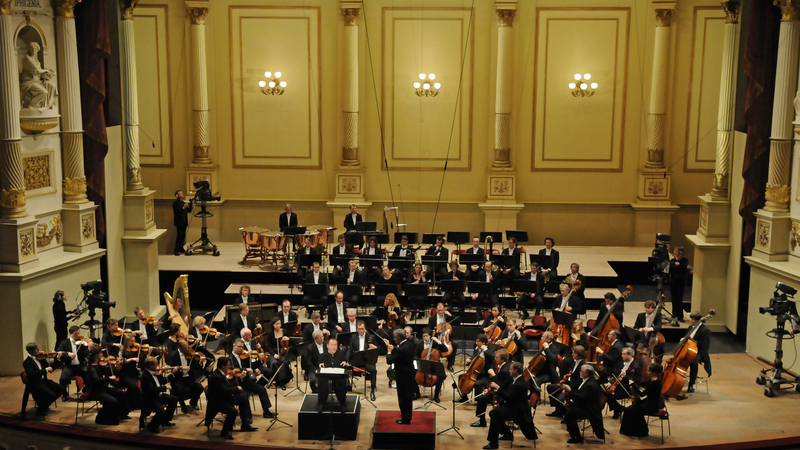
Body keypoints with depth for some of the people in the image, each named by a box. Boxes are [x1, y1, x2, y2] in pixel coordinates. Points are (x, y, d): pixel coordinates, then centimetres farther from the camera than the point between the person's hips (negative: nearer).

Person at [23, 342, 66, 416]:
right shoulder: (27, 362, -11)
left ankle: (45, 405, 13)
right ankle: (40, 409, 1)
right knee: (51, 395, -27)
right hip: (35, 384, -8)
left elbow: (50, 368, 12)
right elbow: (31, 374, -27)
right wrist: (46, 370, -27)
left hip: (44, 381, 8)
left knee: (62, 390, -6)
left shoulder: (40, 358, 10)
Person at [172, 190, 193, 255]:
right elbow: (176, 211, -20)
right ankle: (176, 250, -10)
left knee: (183, 235, 10)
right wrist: (183, 208, -28)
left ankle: (181, 248, 19)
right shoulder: (176, 203, -8)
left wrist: (191, 205, 2)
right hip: (179, 222, -8)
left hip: (184, 222, 8)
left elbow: (189, 211, 16)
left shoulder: (183, 202, 17)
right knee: (179, 235, -11)